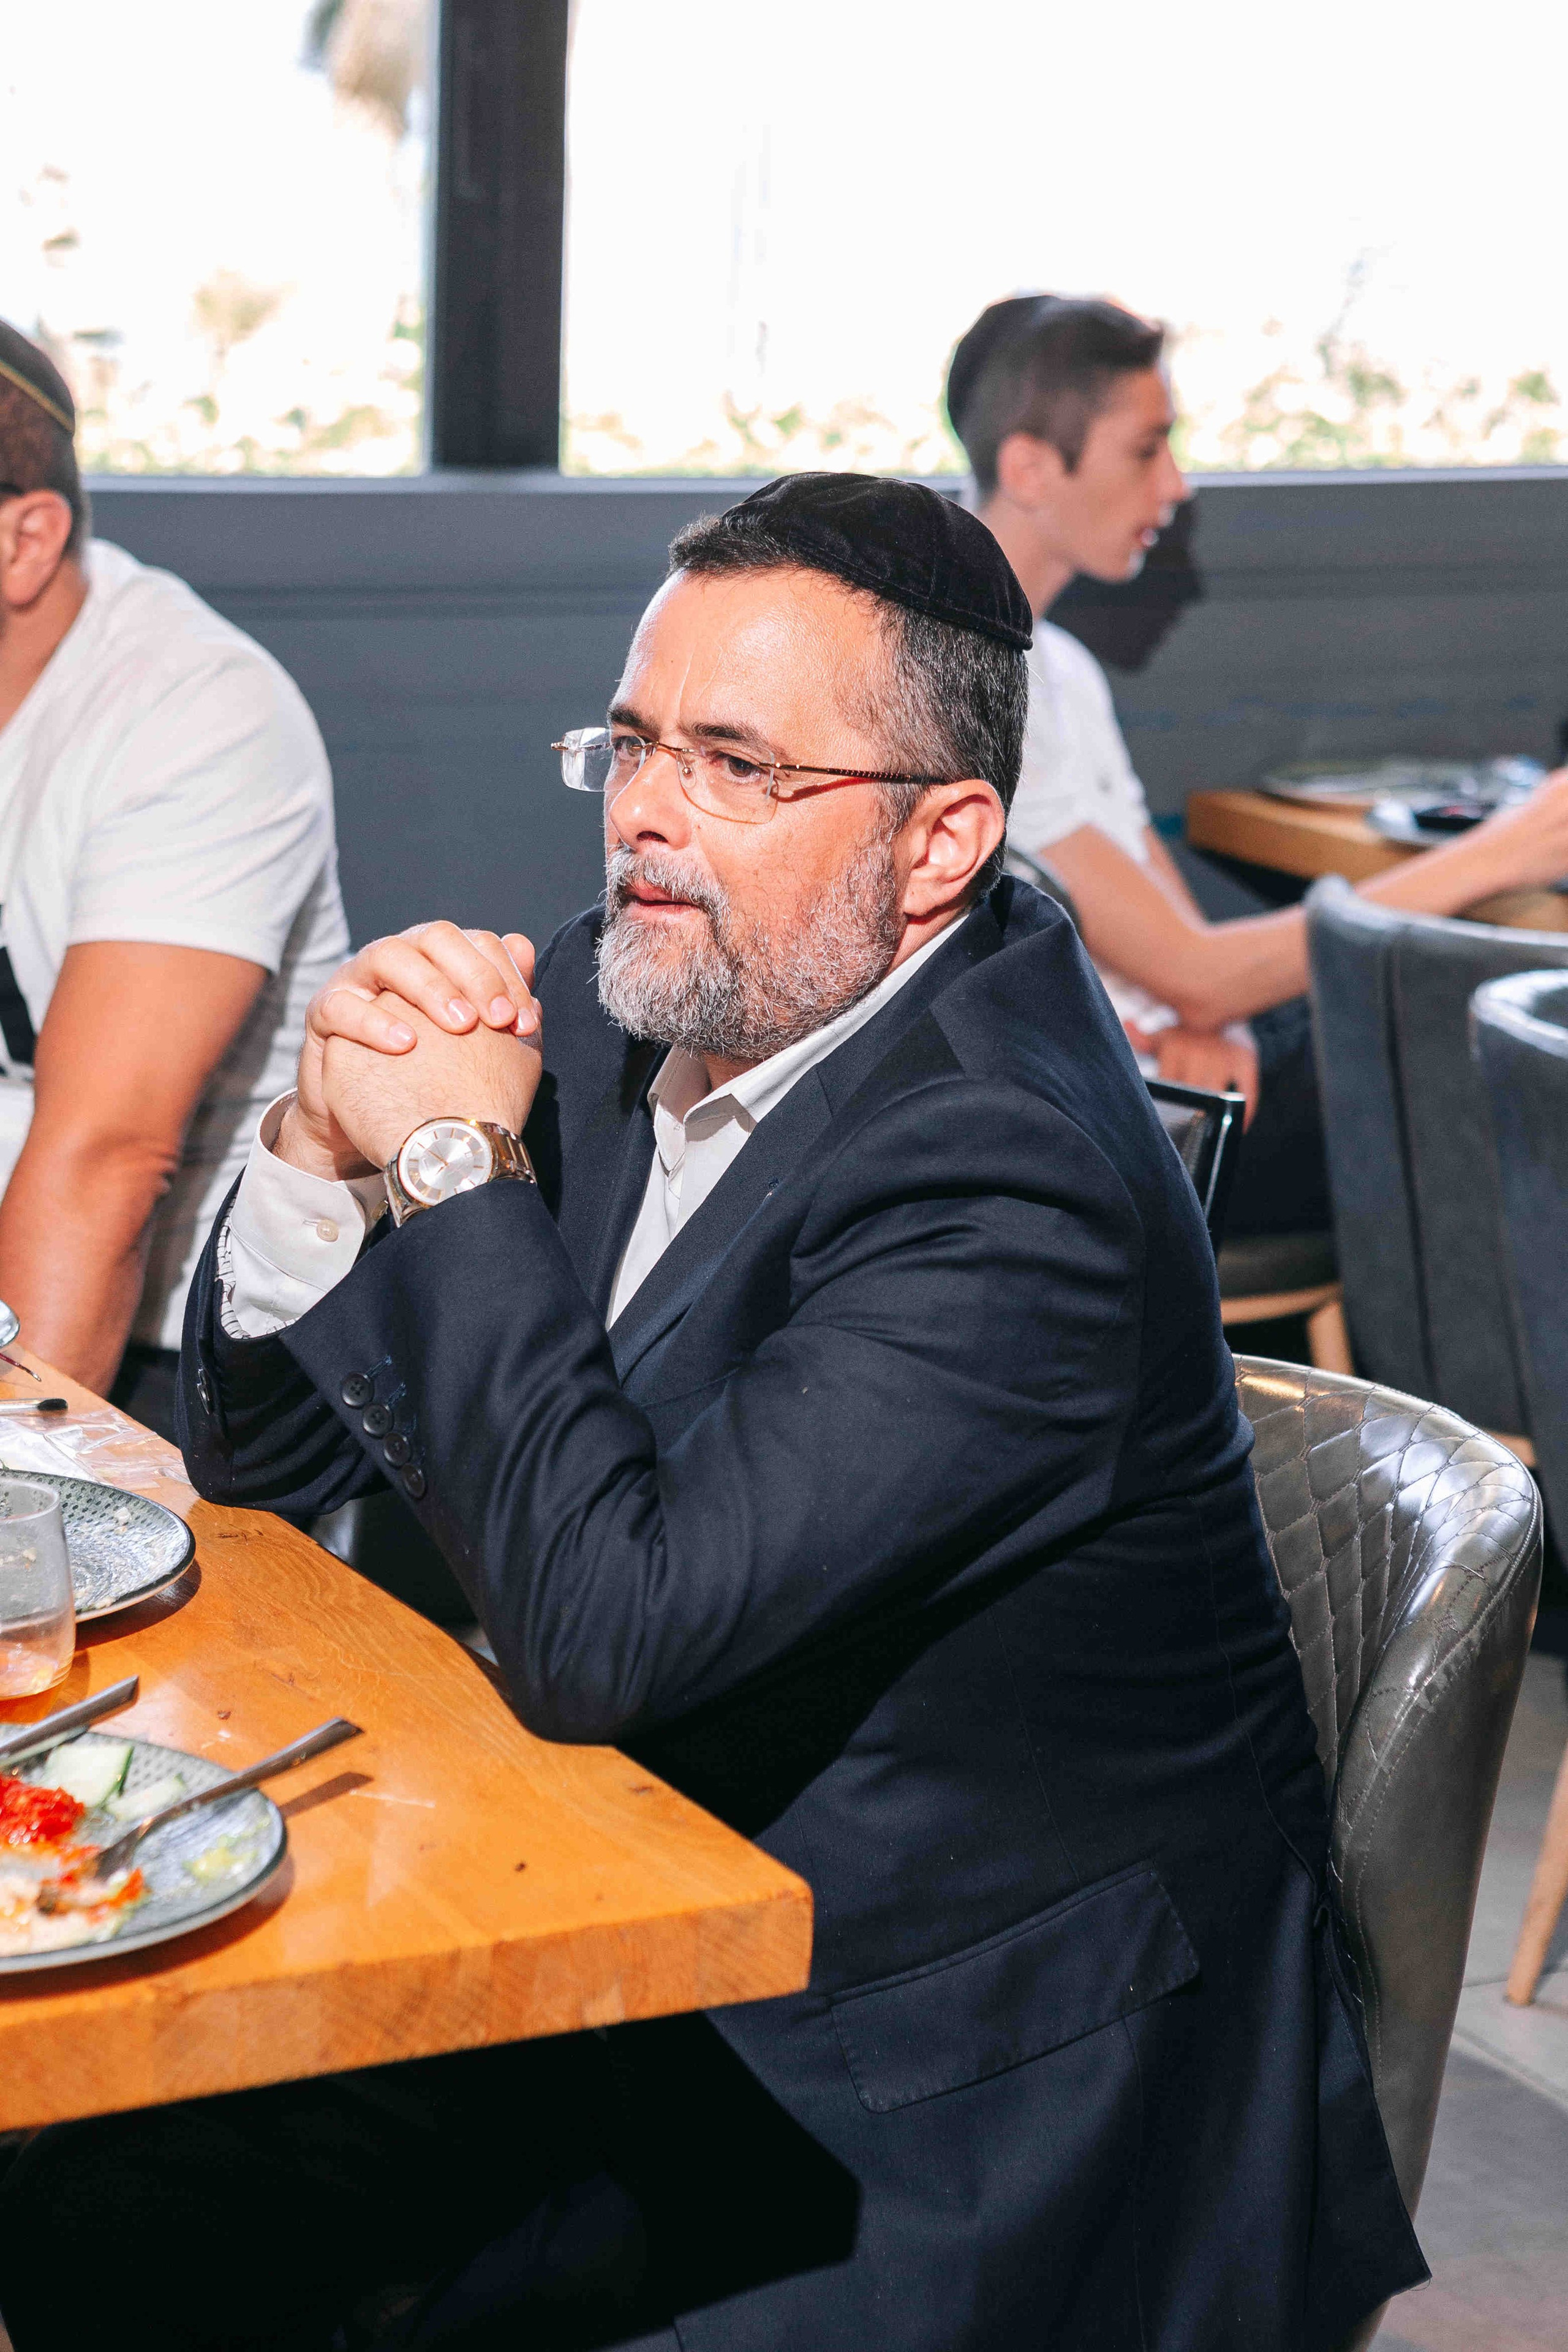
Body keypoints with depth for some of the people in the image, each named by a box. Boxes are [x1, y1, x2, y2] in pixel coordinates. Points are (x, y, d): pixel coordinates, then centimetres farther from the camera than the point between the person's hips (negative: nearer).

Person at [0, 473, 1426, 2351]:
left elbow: (608, 1632, -31)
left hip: (957, 2118, -7)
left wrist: (454, 1161, -23)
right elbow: (265, 1456, 6)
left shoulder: (1005, 1181, -25)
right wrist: (324, 1140, -13)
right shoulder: (619, 1003, 0)